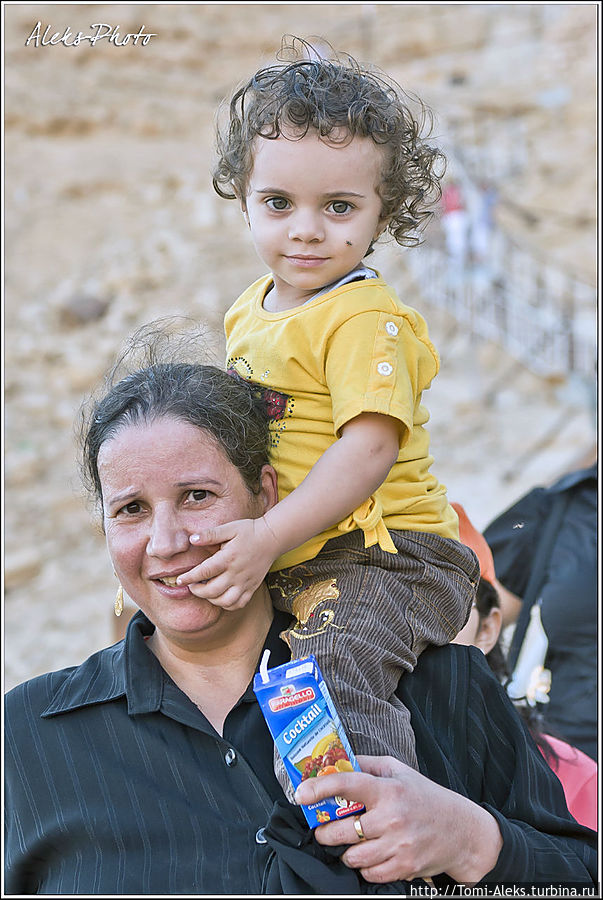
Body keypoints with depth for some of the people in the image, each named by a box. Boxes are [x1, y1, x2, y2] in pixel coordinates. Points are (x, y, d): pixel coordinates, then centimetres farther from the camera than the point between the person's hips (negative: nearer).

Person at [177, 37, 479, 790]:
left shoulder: (366, 319, -17)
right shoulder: (249, 311, 11)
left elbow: (370, 448, -26)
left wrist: (267, 538, -29)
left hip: (378, 556, -10)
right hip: (288, 562, 10)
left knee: (330, 671, -31)